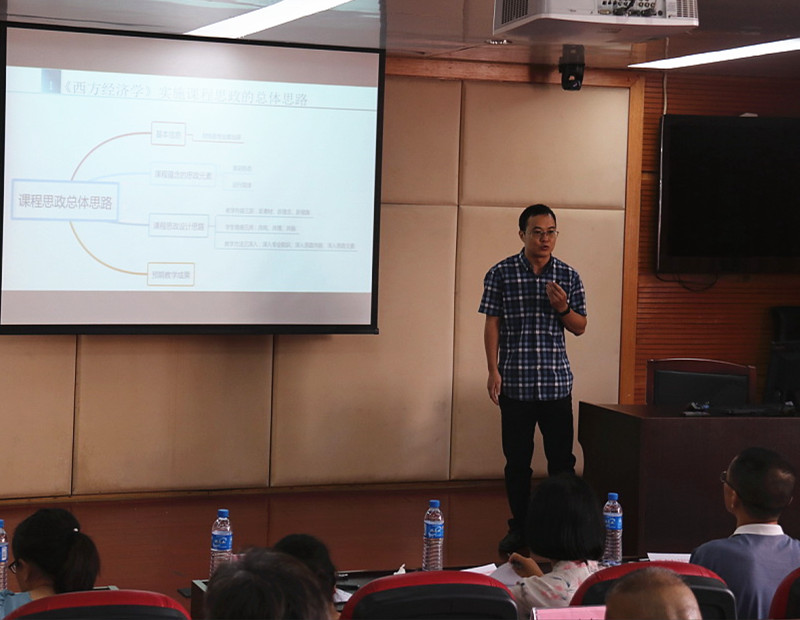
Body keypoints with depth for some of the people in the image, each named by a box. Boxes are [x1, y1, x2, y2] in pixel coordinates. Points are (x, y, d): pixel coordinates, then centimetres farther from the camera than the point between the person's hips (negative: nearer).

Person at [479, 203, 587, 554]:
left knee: (562, 458, 2)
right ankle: (519, 528, 17)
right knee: (517, 460, 6)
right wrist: (494, 371, -6)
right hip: (515, 383, -1)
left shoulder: (568, 277, 5)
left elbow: (580, 327, 9)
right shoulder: (501, 274, 0)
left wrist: (563, 307, -11)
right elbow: (492, 325, 0)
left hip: (556, 382, 1)